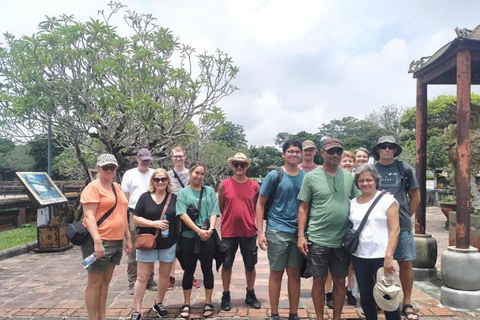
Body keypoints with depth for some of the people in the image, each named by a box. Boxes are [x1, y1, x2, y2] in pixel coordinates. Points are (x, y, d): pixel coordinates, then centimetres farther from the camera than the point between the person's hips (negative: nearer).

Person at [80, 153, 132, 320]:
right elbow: (89, 216, -18)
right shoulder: (93, 187, -10)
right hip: (99, 242, -8)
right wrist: (97, 241, -26)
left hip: (116, 242, 8)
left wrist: (128, 238, 17)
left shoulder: (117, 187, 14)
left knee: (106, 281, 16)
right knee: (95, 283, 3)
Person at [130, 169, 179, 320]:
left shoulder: (174, 198, 0)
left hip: (168, 243, 2)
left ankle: (158, 303, 34)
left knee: (165, 274, 13)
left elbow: (179, 218, 6)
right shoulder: (145, 197, -4)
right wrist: (154, 224, -20)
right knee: (142, 277, 3)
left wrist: (179, 238, -1)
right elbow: (136, 219, -6)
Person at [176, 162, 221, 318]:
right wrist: (199, 231, -18)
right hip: (188, 237, -1)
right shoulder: (183, 192, 2)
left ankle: (208, 303, 22)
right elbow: (183, 215, -9)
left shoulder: (210, 191, 6)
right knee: (189, 271, 9)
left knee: (207, 269, 9)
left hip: (208, 237, 1)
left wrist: (210, 229, -18)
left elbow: (214, 213, 0)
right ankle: (186, 304, 23)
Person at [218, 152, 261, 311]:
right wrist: (231, 218, 8)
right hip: (228, 232, -1)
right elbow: (221, 207, 6)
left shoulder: (255, 186, -1)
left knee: (250, 265, 12)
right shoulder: (224, 185, -4)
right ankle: (226, 296, 26)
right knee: (226, 264, 10)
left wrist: (256, 224, 9)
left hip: (249, 232, 1)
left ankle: (250, 295, 30)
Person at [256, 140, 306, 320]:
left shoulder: (306, 177, 5)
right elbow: (260, 204, -3)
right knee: (276, 273, 6)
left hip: (299, 232, 3)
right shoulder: (274, 175, -4)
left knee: (295, 273, 11)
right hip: (277, 231, -3)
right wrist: (260, 232, -9)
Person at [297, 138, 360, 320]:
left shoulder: (349, 177, 5)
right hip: (318, 239, -3)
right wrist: (301, 236, -7)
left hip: (343, 239, 3)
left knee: (340, 281, 13)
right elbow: (303, 208, -2)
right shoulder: (311, 177, -4)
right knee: (319, 280, 8)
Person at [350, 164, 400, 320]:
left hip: (381, 256, -4)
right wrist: (349, 255, 7)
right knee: (365, 296, 12)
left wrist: (388, 256, -17)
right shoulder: (353, 203, 8)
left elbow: (395, 229, -10)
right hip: (359, 257, 4)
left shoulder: (387, 199, -5)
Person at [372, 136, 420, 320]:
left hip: (402, 225, 0)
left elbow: (415, 197, 8)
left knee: (405, 263, 5)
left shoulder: (405, 168, 2)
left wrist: (405, 216, 5)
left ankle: (407, 304, 19)